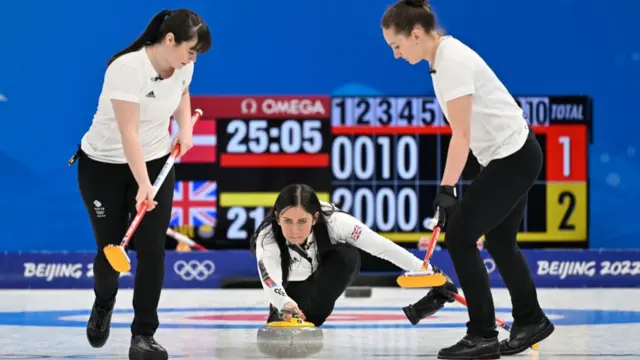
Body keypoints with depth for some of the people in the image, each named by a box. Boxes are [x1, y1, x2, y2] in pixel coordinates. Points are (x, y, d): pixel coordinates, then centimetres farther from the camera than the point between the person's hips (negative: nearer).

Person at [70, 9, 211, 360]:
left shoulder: (183, 66, -8)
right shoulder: (127, 68, -29)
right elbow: (129, 132, -32)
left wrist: (186, 127, 0)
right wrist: (143, 185, -38)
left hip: (156, 163, 5)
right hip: (104, 166, -5)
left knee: (152, 250, -8)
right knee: (110, 247, 4)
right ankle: (103, 305, 38)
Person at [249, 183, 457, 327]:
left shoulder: (333, 221, -37)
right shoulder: (267, 239, -38)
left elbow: (383, 248, -33)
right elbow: (271, 284, -52)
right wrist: (285, 305, -74)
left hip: (331, 275, -1)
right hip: (294, 285, 1)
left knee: (346, 254, -33)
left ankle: (305, 322, -19)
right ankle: (282, 315, 18)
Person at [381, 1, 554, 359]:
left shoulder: (452, 61, -22)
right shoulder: (443, 55, 7)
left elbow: (461, 134, -24)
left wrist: (446, 188, -25)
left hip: (512, 157, -10)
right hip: (514, 154, 10)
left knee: (459, 235, -9)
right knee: (499, 241, 19)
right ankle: (531, 321, 35)